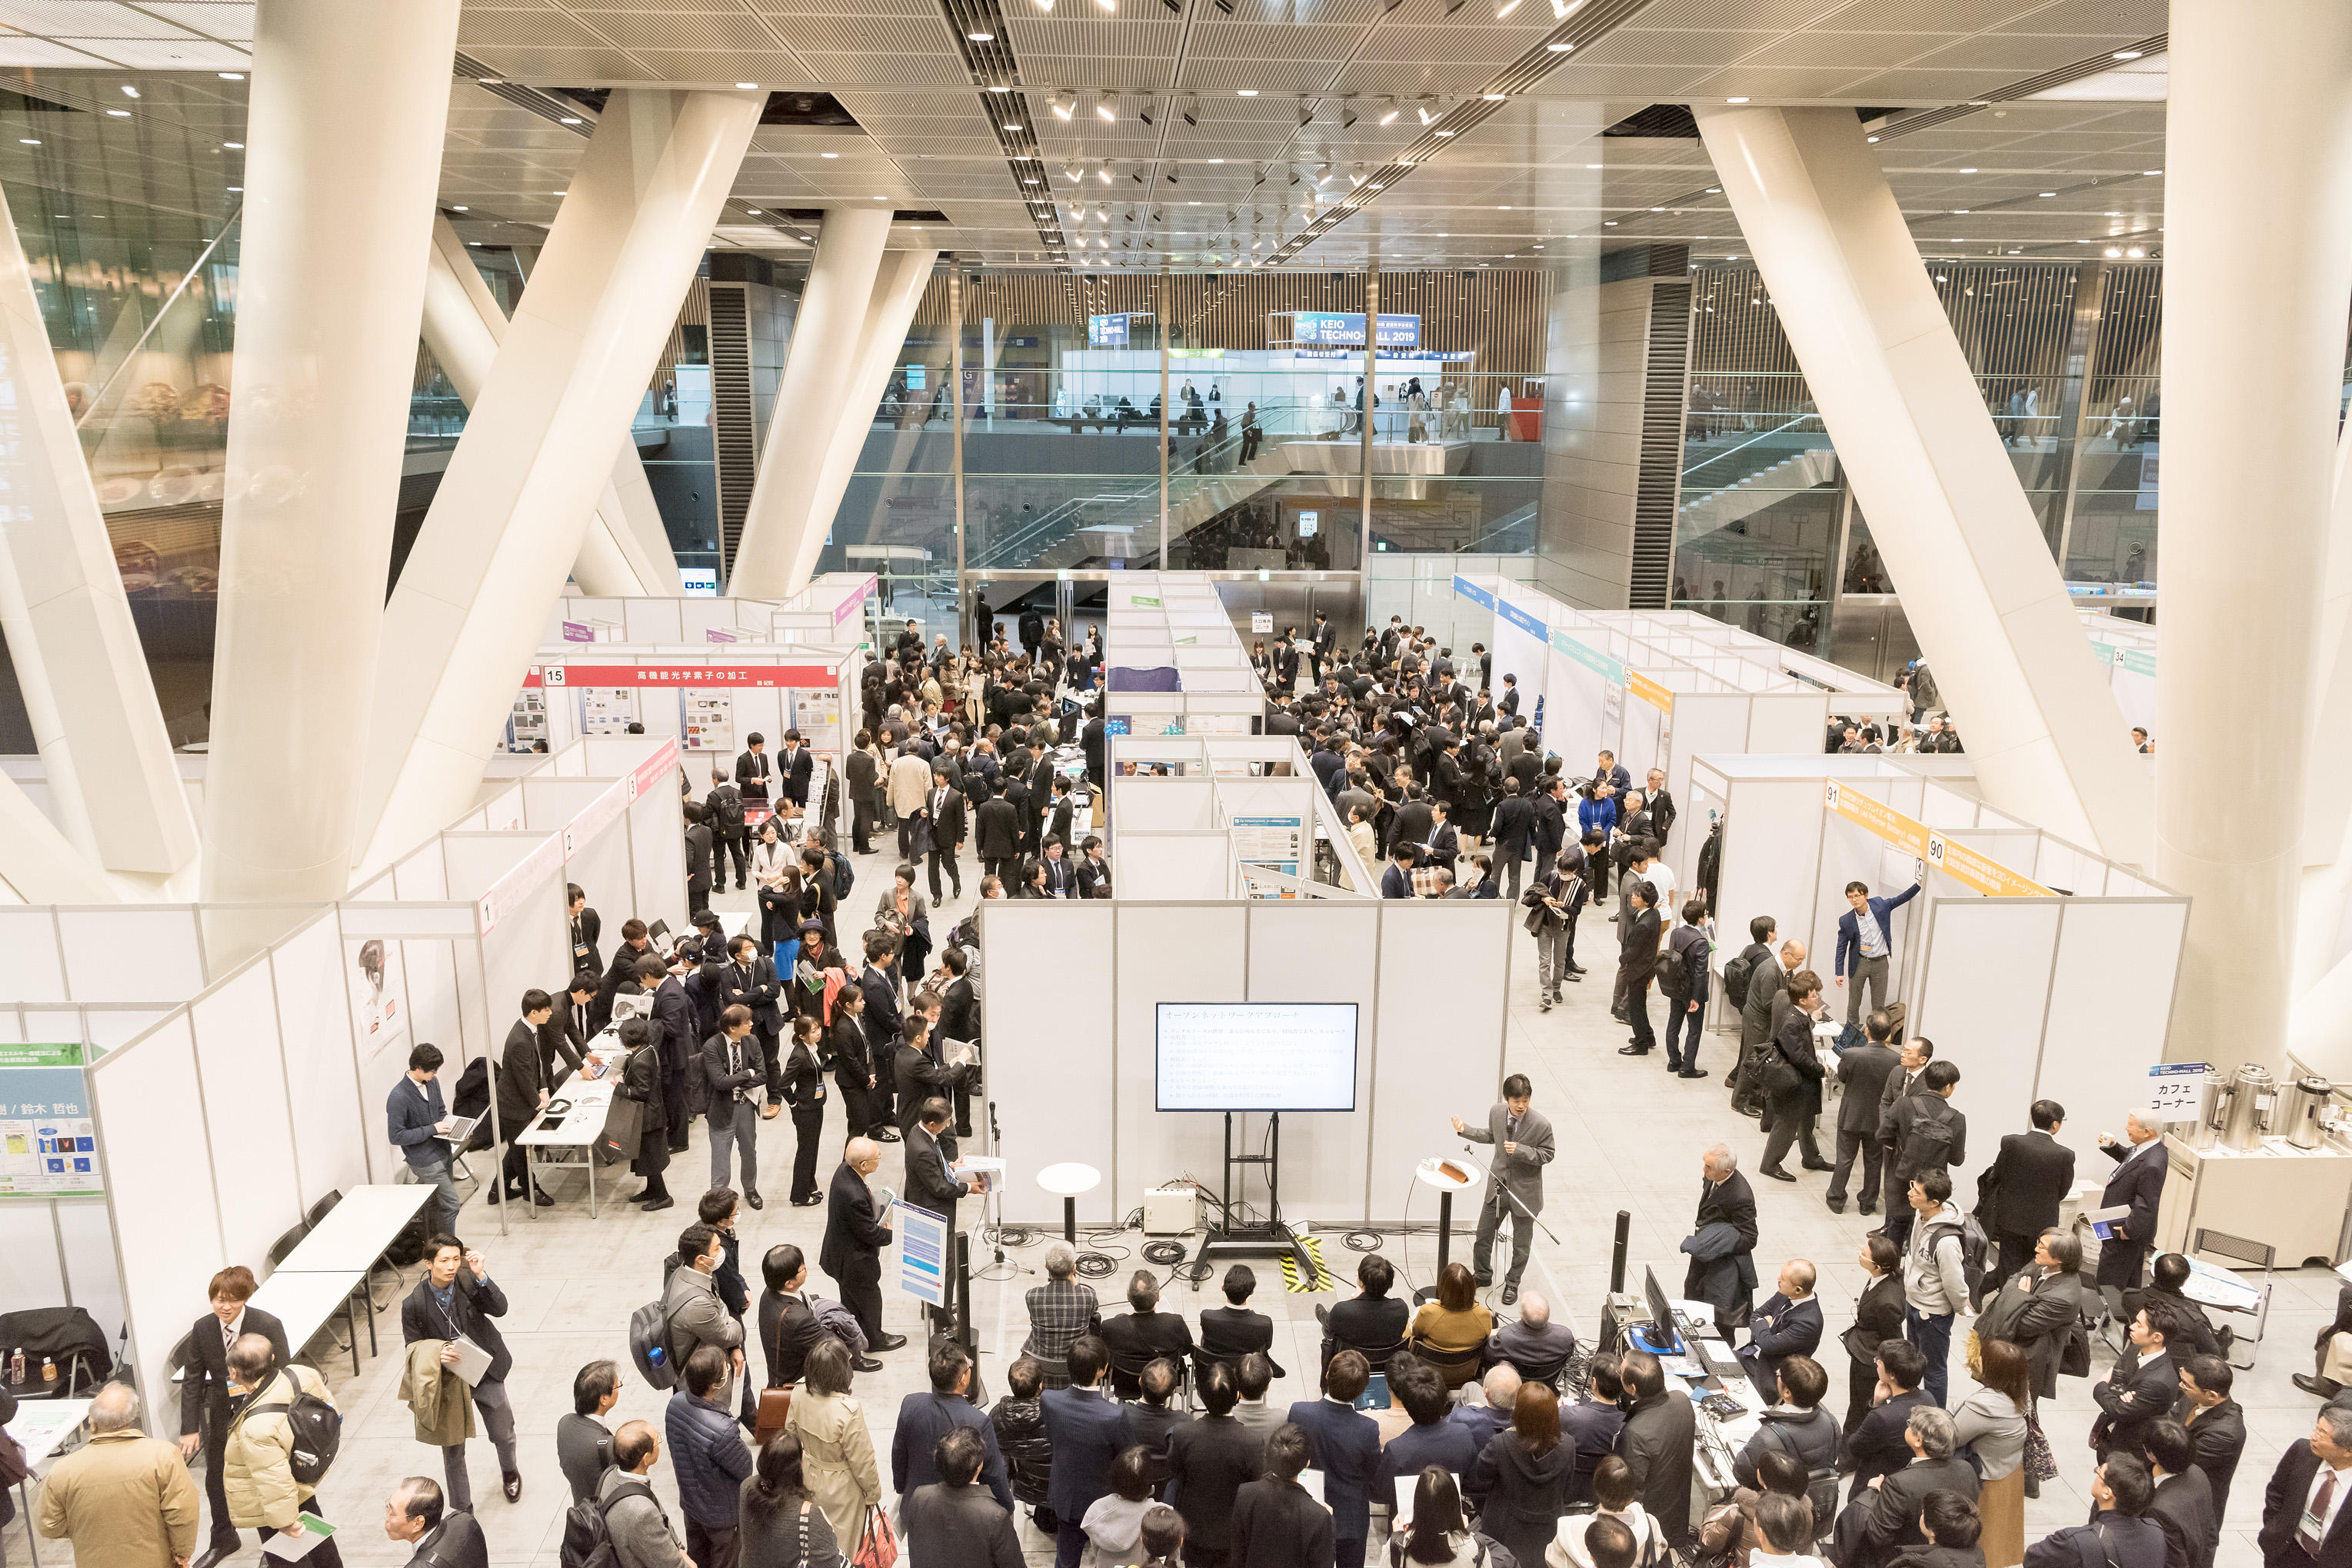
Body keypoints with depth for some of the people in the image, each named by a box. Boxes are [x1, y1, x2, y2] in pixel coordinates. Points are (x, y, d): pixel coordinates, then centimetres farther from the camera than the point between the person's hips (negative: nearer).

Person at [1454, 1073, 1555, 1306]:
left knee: (1521, 1243, 13)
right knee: (1483, 1234, 14)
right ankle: (1483, 1276, 39)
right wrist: (1466, 1130, 2)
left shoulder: (1541, 1124, -23)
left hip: (1524, 1189, -4)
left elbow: (1548, 1154, -14)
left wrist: (1520, 1150, -28)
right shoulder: (1496, 1112, -9)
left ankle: (1512, 1284, 36)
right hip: (1498, 1184, 4)